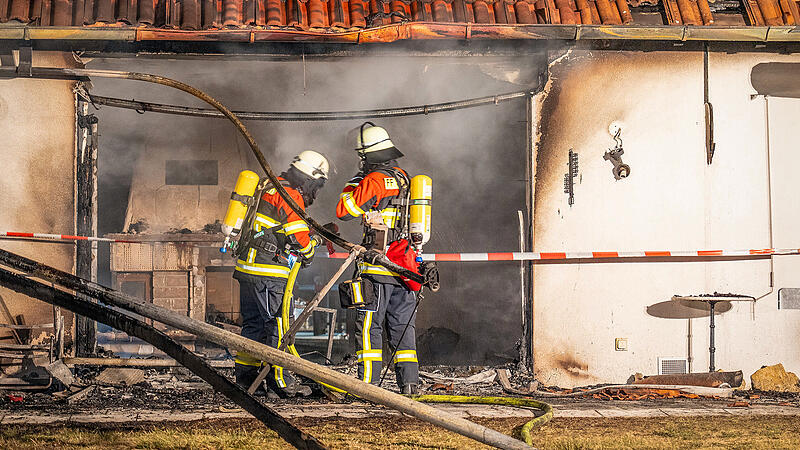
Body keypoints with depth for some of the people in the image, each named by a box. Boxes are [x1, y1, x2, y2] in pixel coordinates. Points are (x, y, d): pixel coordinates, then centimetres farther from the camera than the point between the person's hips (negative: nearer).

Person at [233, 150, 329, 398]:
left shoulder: (272, 187, 18)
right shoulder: (290, 196, -12)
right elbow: (299, 236, -13)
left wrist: (322, 232, 21)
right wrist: (308, 253, 8)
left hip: (247, 267, 10)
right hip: (268, 271, -10)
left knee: (254, 322, 14)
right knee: (279, 324, -5)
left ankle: (245, 377, 18)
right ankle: (279, 381, -4)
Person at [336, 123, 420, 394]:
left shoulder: (374, 180, -12)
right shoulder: (404, 178, 13)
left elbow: (344, 211, -9)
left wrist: (353, 184, 6)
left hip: (379, 269, -7)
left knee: (369, 326, -2)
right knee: (402, 326, 10)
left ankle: (368, 383, -4)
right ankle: (409, 382, 8)